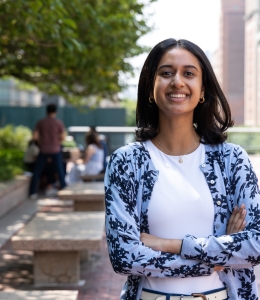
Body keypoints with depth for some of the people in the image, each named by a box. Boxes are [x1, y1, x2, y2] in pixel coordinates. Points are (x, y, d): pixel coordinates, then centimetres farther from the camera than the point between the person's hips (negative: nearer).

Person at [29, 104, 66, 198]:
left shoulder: (41, 122, -1)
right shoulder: (59, 123, -5)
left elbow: (35, 136, -4)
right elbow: (62, 137, -5)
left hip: (43, 151, 1)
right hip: (55, 150, -1)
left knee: (37, 171, 6)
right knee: (60, 171, 9)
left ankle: (32, 193, 4)